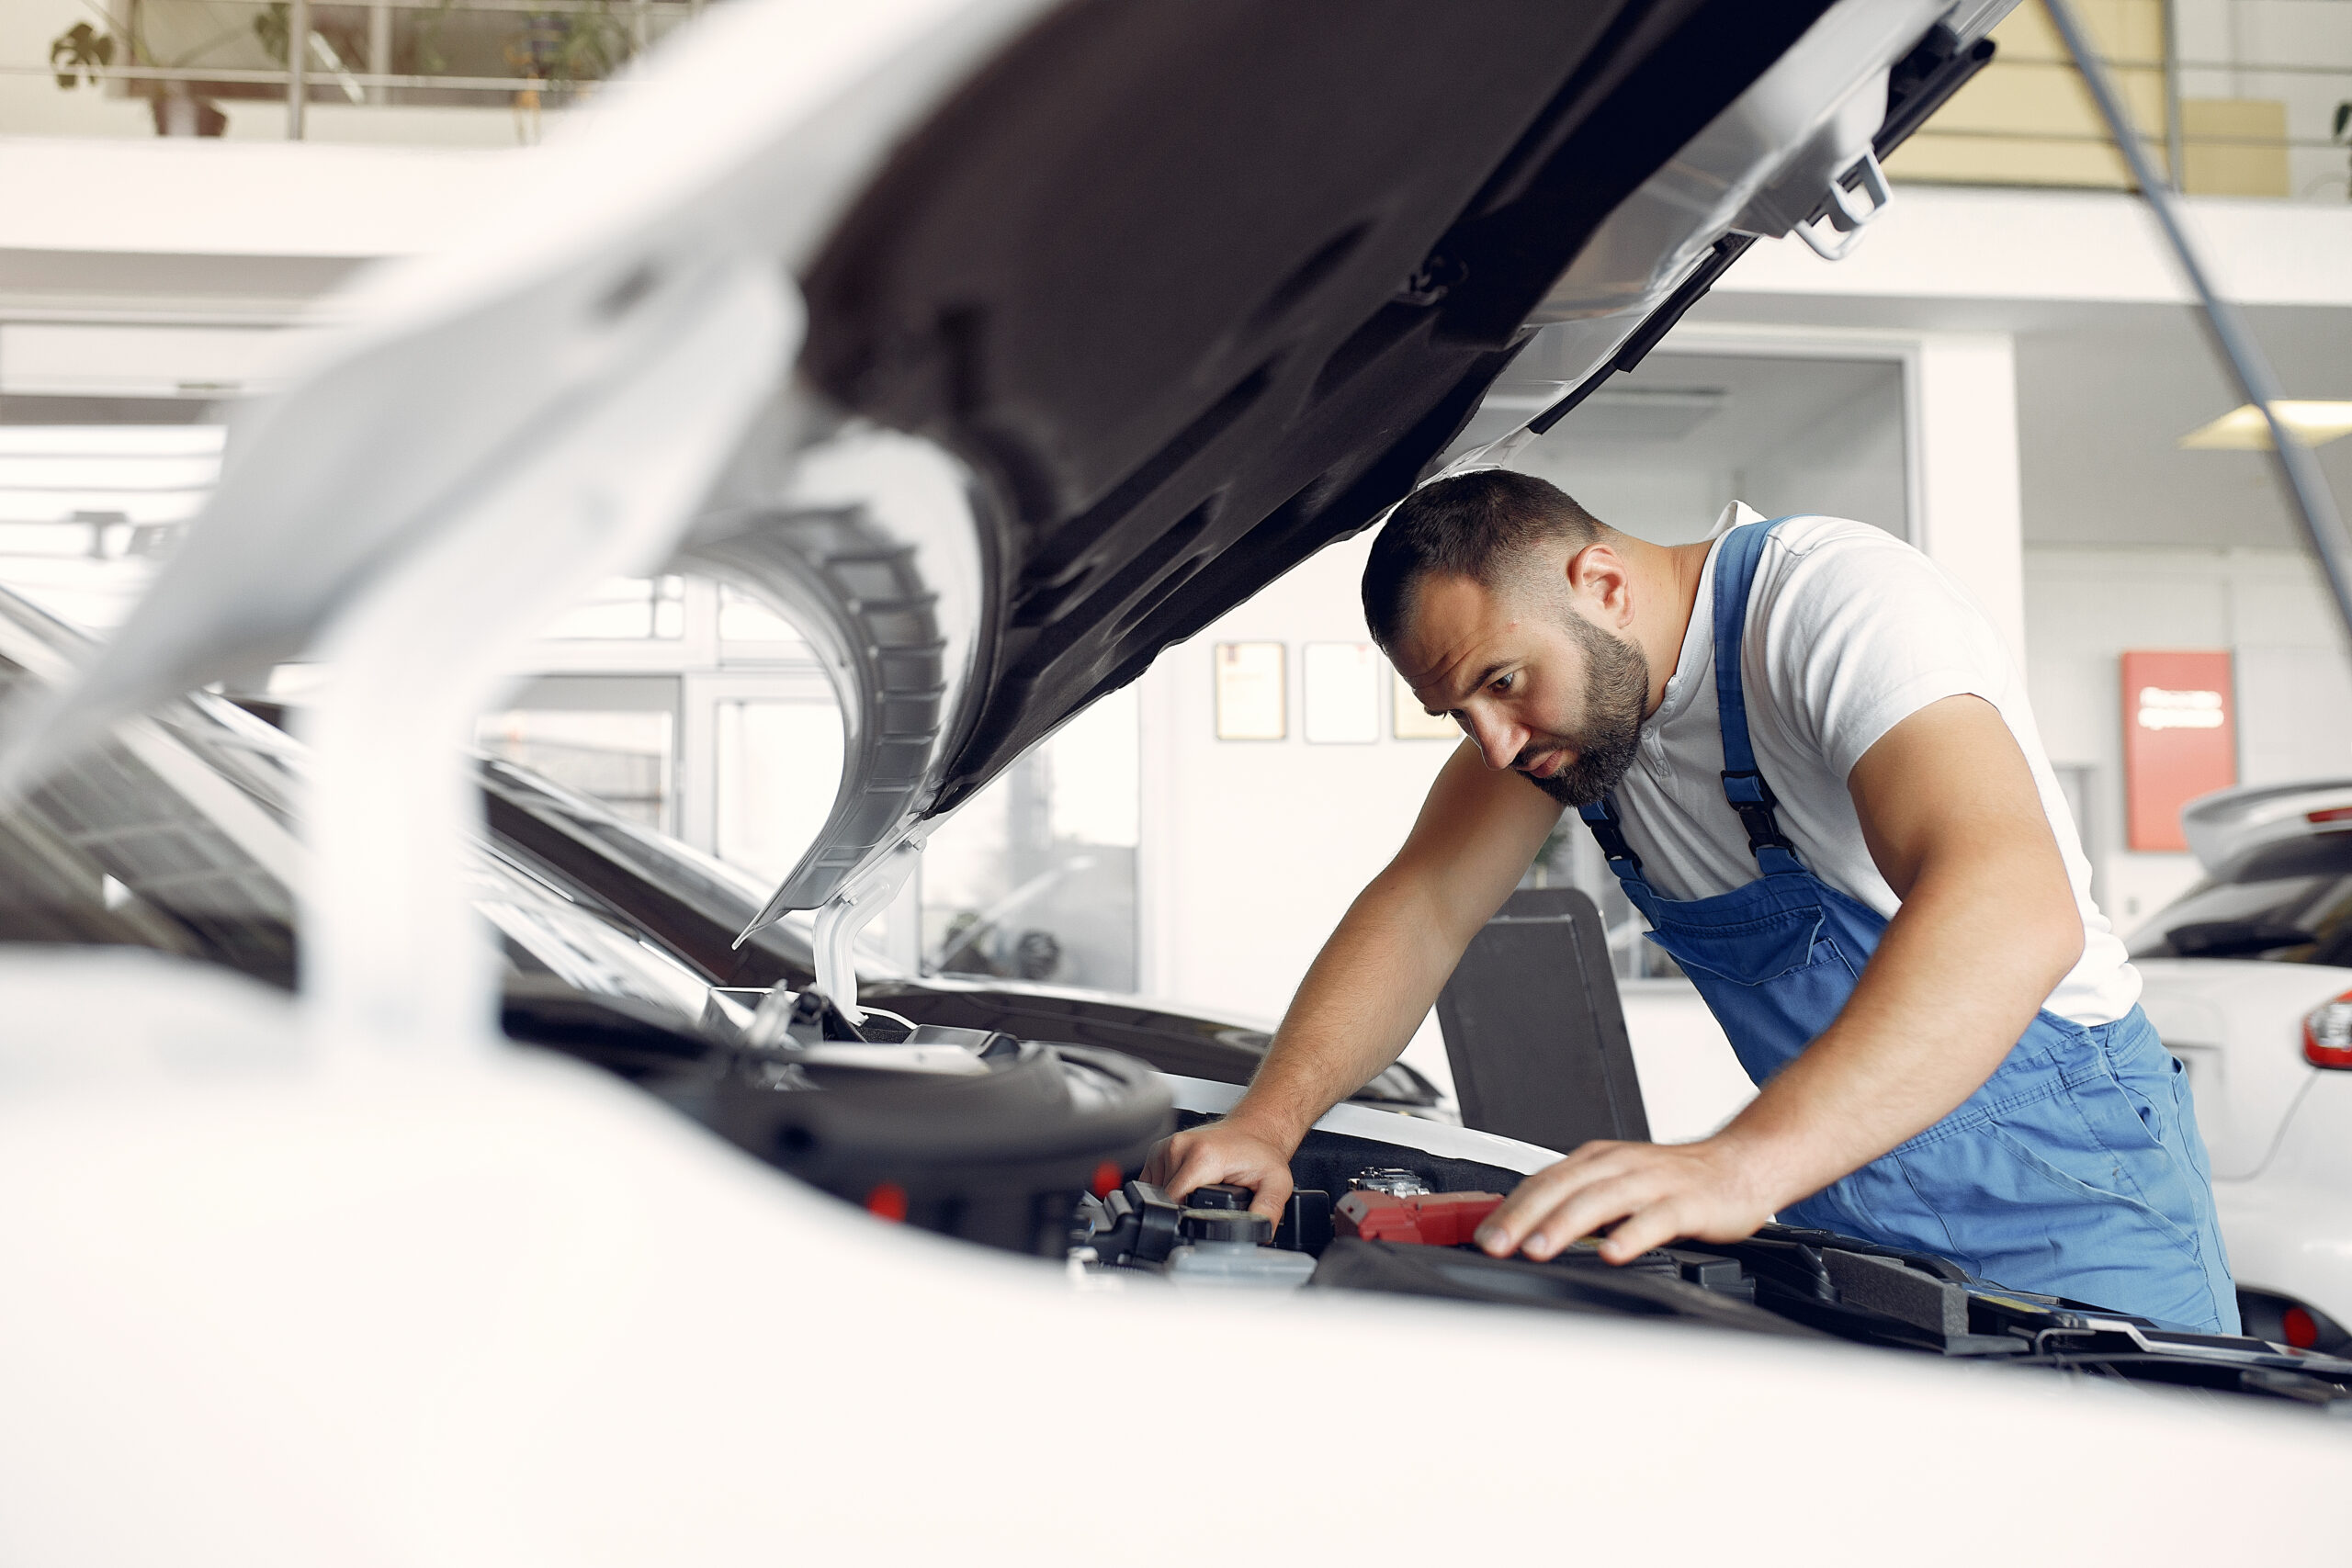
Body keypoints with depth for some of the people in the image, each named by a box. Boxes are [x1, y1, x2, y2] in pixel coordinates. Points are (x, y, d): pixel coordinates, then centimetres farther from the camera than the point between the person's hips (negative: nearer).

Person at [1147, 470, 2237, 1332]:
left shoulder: (1832, 600, -27)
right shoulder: (1551, 674, -3)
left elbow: (2015, 912, -43)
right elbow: (1420, 912, -2)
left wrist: (1743, 1162, -55)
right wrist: (1270, 1118, -18)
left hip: (2058, 1190, -5)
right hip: (1843, 1203, 6)